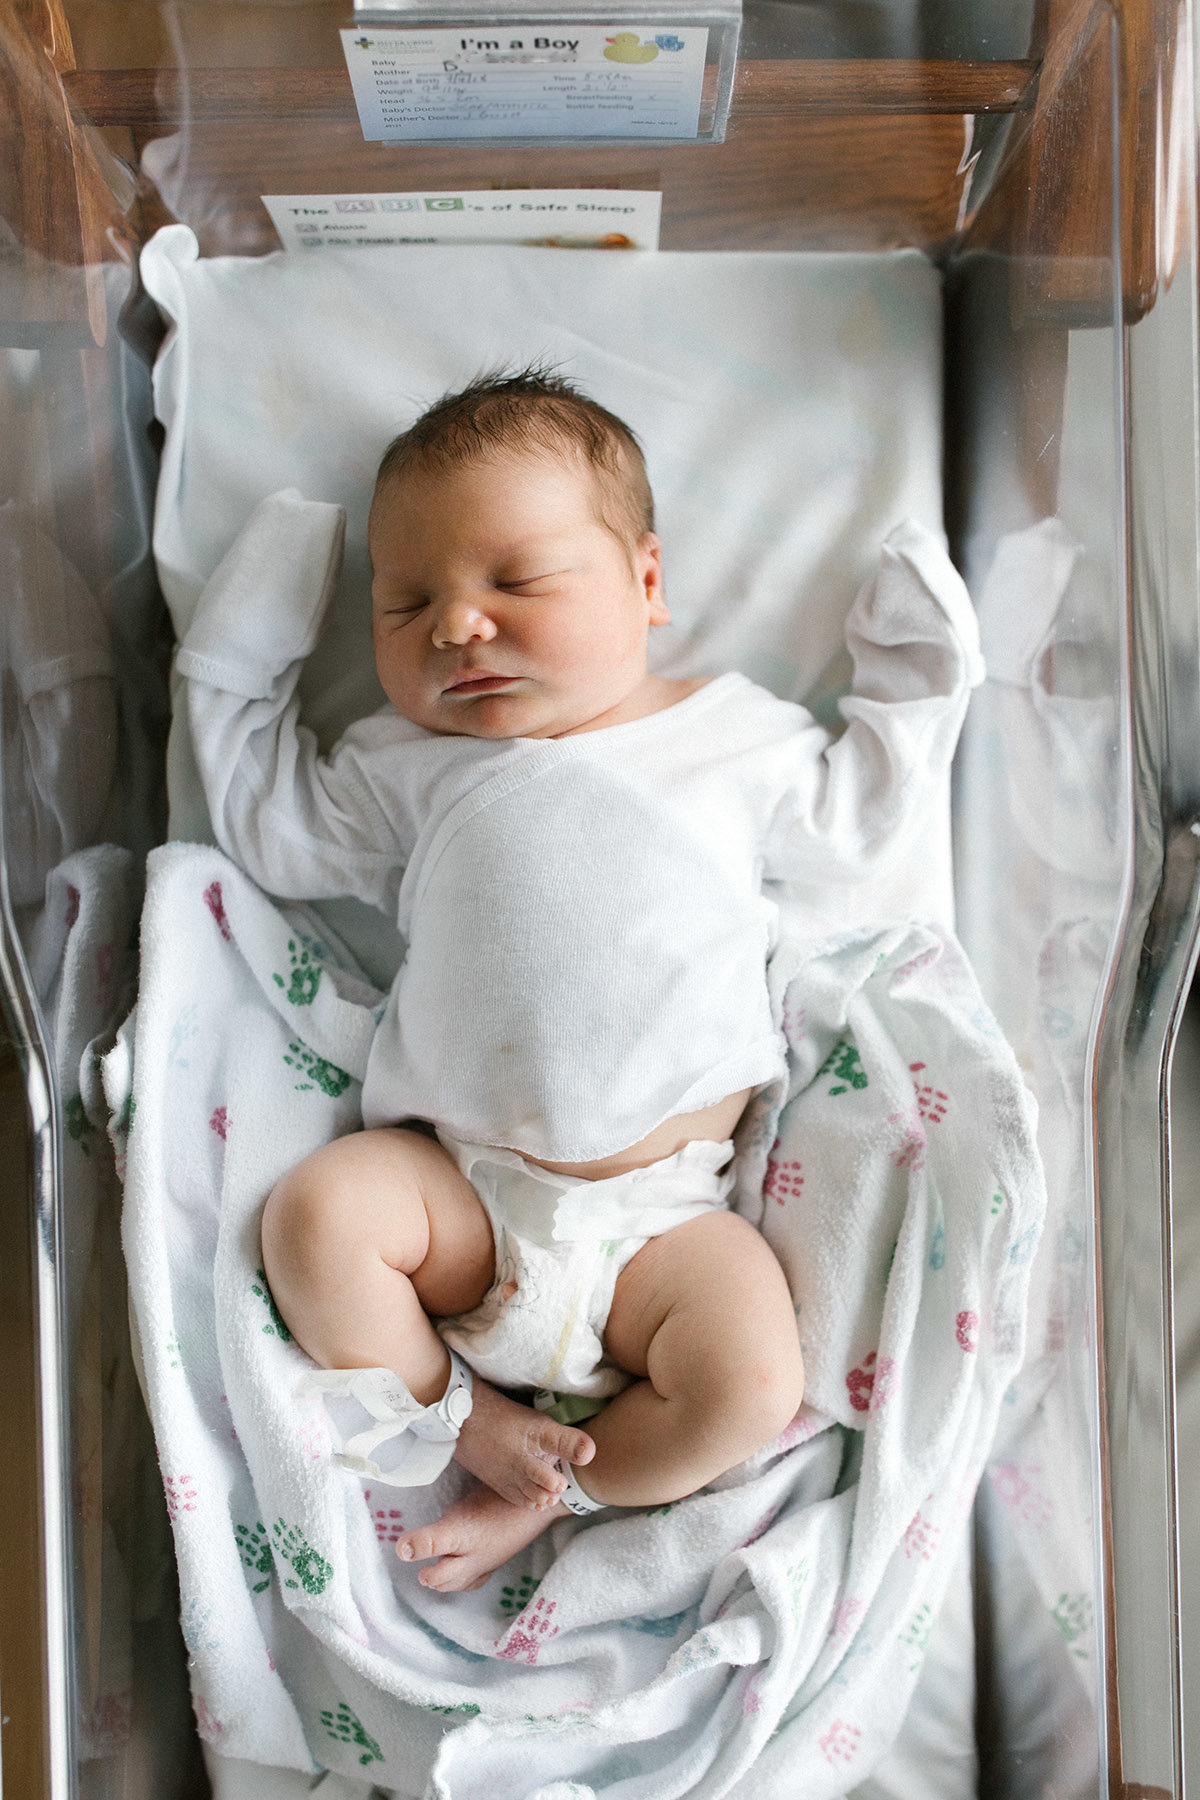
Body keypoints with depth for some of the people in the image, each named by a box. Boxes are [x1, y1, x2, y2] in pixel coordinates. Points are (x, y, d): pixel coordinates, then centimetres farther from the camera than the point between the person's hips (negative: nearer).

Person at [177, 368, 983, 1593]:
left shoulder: (732, 735, 7)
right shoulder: (409, 767, 8)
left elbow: (849, 822, 17)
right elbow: (270, 826, 16)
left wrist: (913, 682, 12)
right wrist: (239, 666, 16)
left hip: (664, 1206, -1)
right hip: (460, 1183, 1)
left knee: (752, 1379, -21)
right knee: (315, 1212, -24)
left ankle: (547, 1495, 3)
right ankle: (461, 1420, -2)